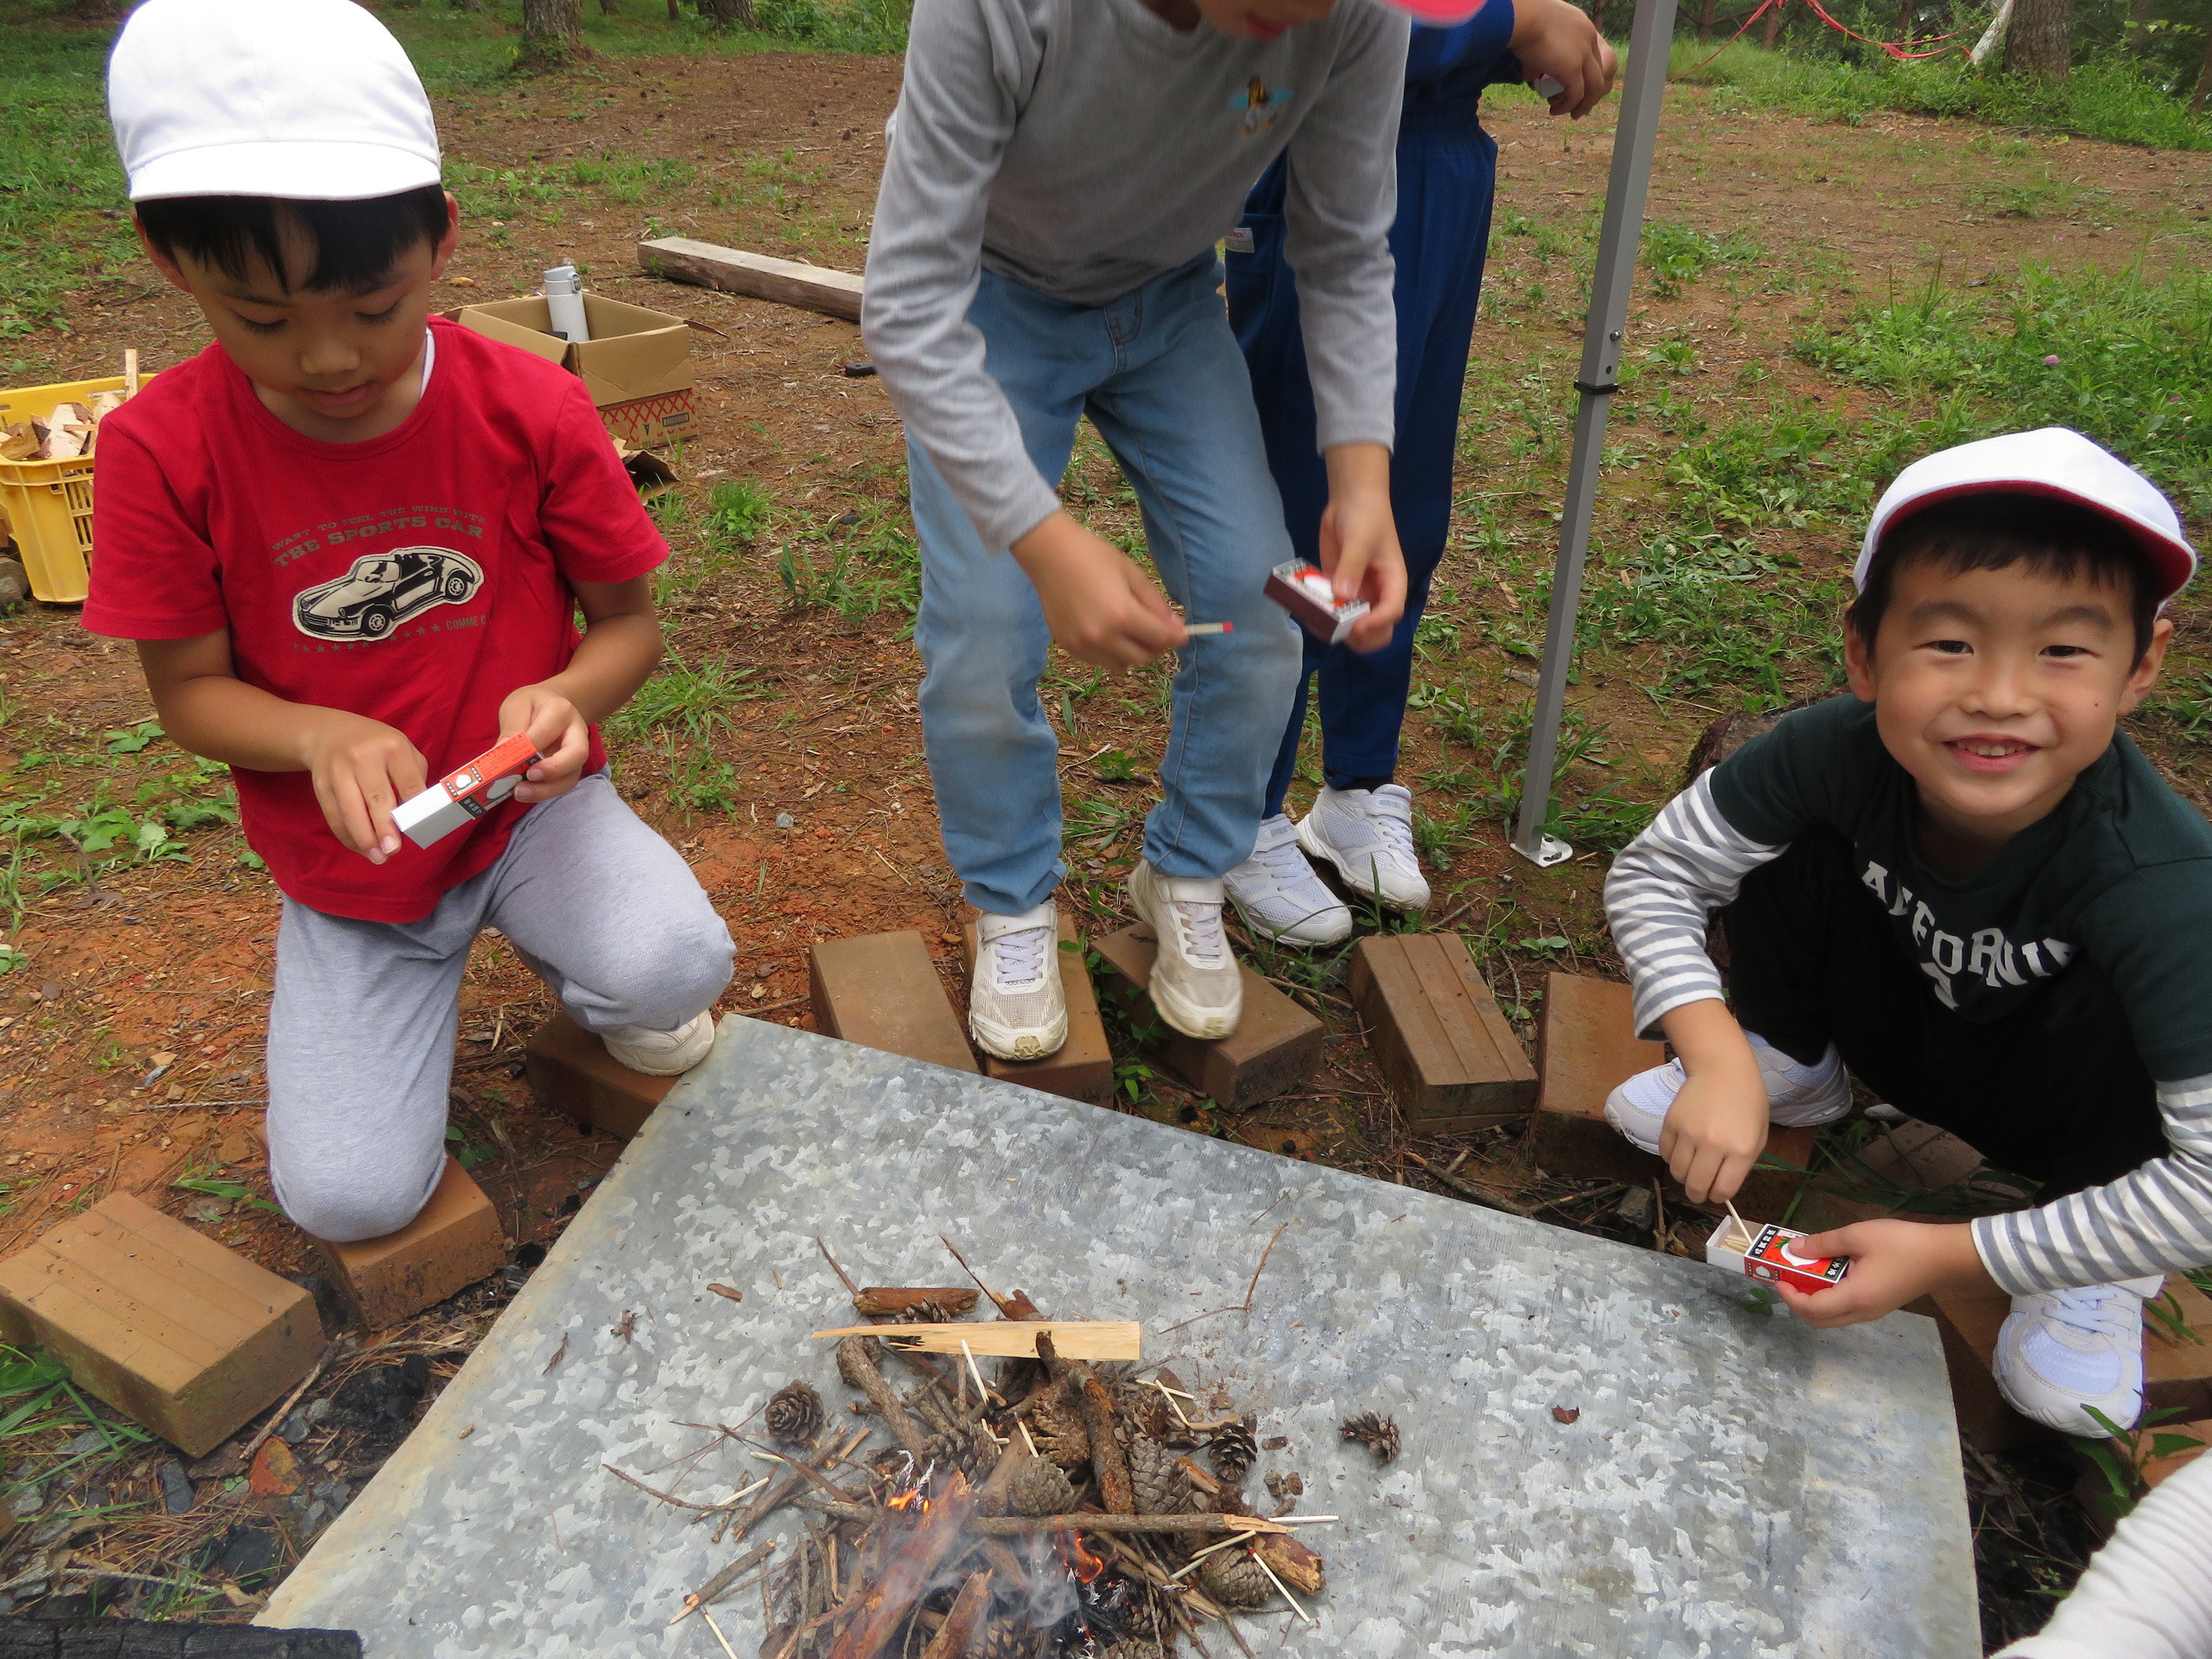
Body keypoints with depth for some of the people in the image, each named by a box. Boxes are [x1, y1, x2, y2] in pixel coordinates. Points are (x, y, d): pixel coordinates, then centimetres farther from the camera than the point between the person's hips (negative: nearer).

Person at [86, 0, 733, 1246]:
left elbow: (630, 624, -7)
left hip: (528, 802, -1)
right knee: (351, 1198, -6)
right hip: (346, 858, 1)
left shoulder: (534, 411, -16)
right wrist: (321, 736, -29)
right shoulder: (163, 451, -16)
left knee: (676, 968, -31)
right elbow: (189, 693, -7)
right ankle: (411, 964, 24)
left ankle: (580, 971, 8)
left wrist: (566, 699, -30)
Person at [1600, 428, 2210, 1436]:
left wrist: (1946, 1256, -34)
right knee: (1792, 842, -23)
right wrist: (1719, 1064, -35)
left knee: (2109, 1003, -34)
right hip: (1897, 1024, 2)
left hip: (2057, 1094, -2)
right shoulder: (1839, 753, -32)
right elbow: (1651, 873, -21)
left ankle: (2094, 1268, -5)